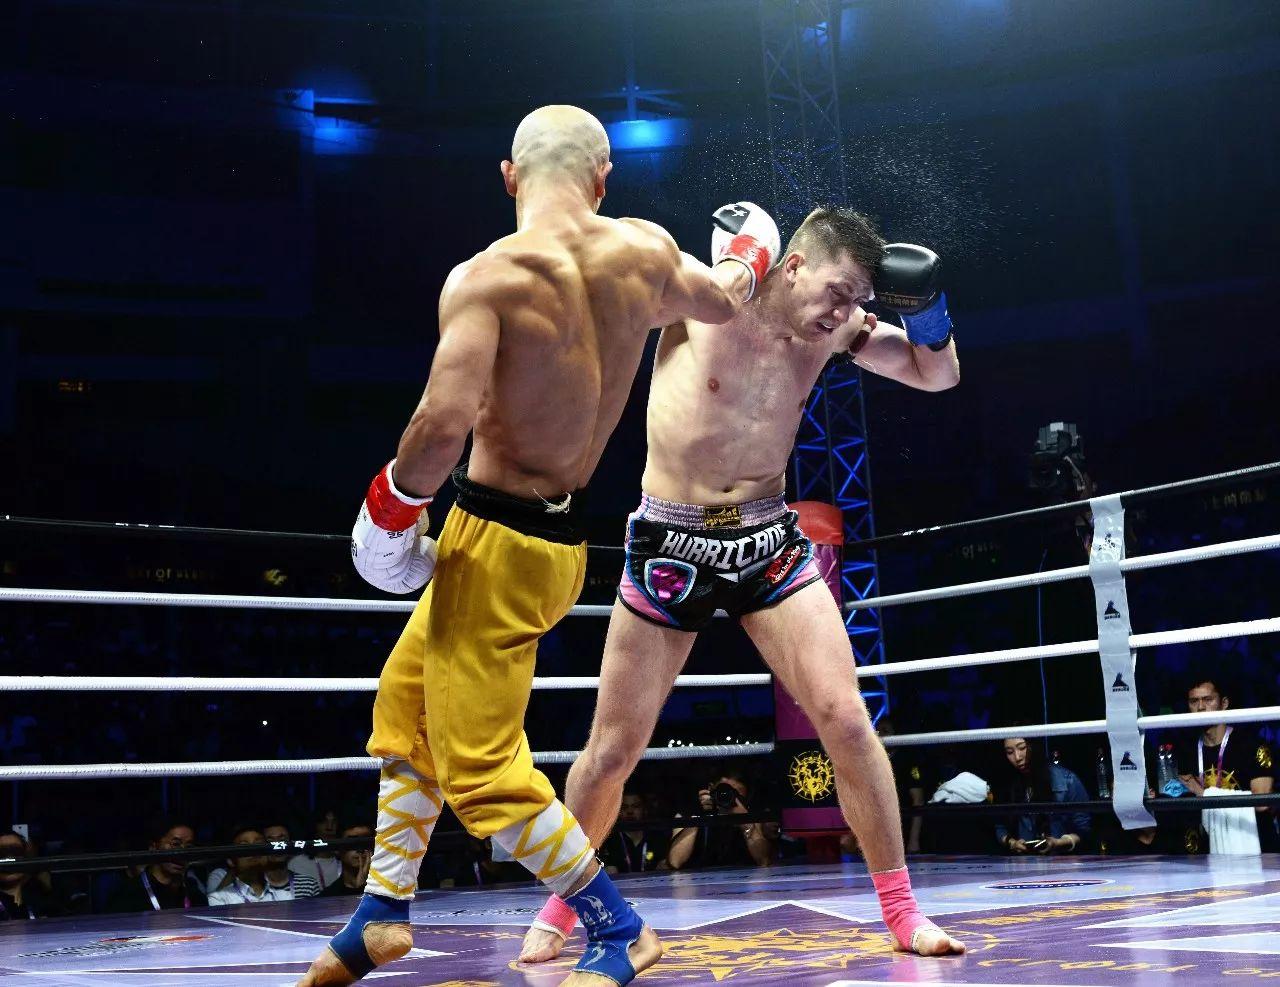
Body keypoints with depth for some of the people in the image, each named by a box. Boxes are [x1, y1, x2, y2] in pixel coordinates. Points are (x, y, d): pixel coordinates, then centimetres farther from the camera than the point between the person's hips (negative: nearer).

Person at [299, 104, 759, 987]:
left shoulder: (488, 276, -19)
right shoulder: (644, 251, 0)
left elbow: (446, 425, -29)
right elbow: (723, 302, 21)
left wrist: (395, 496, -9)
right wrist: (747, 257, 43)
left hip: (499, 542, -8)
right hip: (560, 532, 9)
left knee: (484, 773, 1)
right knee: (406, 706, 23)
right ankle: (384, 914, 32)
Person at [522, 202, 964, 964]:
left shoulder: (835, 328, 1)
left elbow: (939, 375, 10)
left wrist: (927, 305, -9)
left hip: (768, 540, 3)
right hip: (671, 544, -2)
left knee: (846, 717, -7)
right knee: (614, 749, 5)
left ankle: (903, 912, 8)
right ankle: (559, 907, 28)